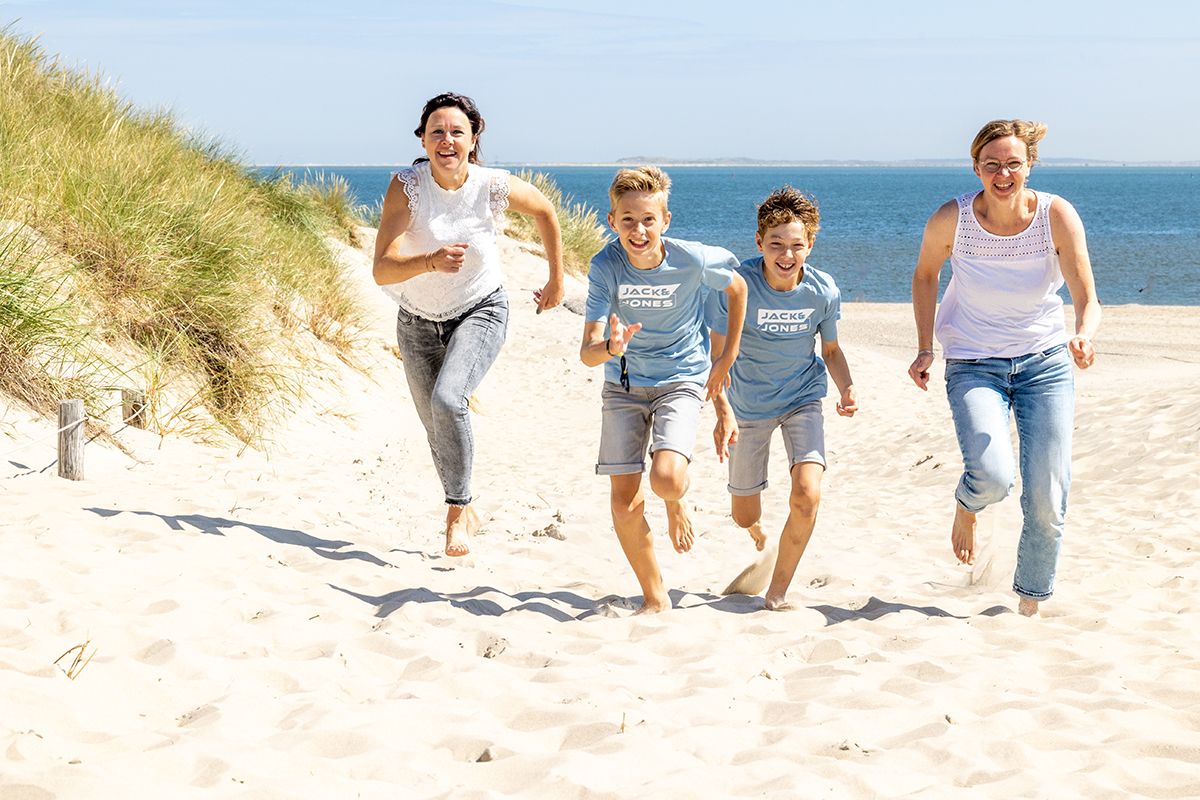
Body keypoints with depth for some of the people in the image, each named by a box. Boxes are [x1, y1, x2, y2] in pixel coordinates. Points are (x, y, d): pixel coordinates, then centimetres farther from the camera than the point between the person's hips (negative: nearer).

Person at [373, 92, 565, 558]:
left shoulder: (495, 187, -21)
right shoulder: (406, 186, -22)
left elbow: (545, 212, 2)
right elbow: (382, 271, -27)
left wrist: (557, 280, 9)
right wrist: (431, 261, -45)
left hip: (480, 313, -2)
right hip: (418, 321, 2)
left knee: (447, 400, -28)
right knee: (437, 429, 14)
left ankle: (457, 508, -9)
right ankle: (465, 511, 40)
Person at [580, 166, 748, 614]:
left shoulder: (693, 260, -20)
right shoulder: (605, 267, -19)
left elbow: (737, 290, 3)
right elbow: (587, 353, -22)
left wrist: (727, 360, 6)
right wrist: (611, 347, -46)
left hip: (681, 380, -2)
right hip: (624, 385, 2)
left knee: (666, 480, -25)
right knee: (624, 500, -3)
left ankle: (676, 505, 15)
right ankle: (655, 598, 17)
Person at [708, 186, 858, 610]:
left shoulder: (823, 291, -16)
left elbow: (831, 350, 0)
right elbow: (718, 356, -17)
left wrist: (847, 388, -19)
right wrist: (723, 412, -29)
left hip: (803, 400, 0)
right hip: (748, 405, 0)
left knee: (807, 497, -23)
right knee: (744, 516, 12)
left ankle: (777, 593, -2)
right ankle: (762, 543, 52)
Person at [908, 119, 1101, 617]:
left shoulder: (1057, 215, -15)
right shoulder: (952, 219, -15)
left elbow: (1087, 298, -18)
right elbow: (925, 275, 5)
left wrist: (1083, 336, -40)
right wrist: (925, 349, -1)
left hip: (1045, 361, 1)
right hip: (973, 365, -1)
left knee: (1047, 500, -2)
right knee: (992, 478, -24)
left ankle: (1030, 606, 21)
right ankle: (966, 506, 15)